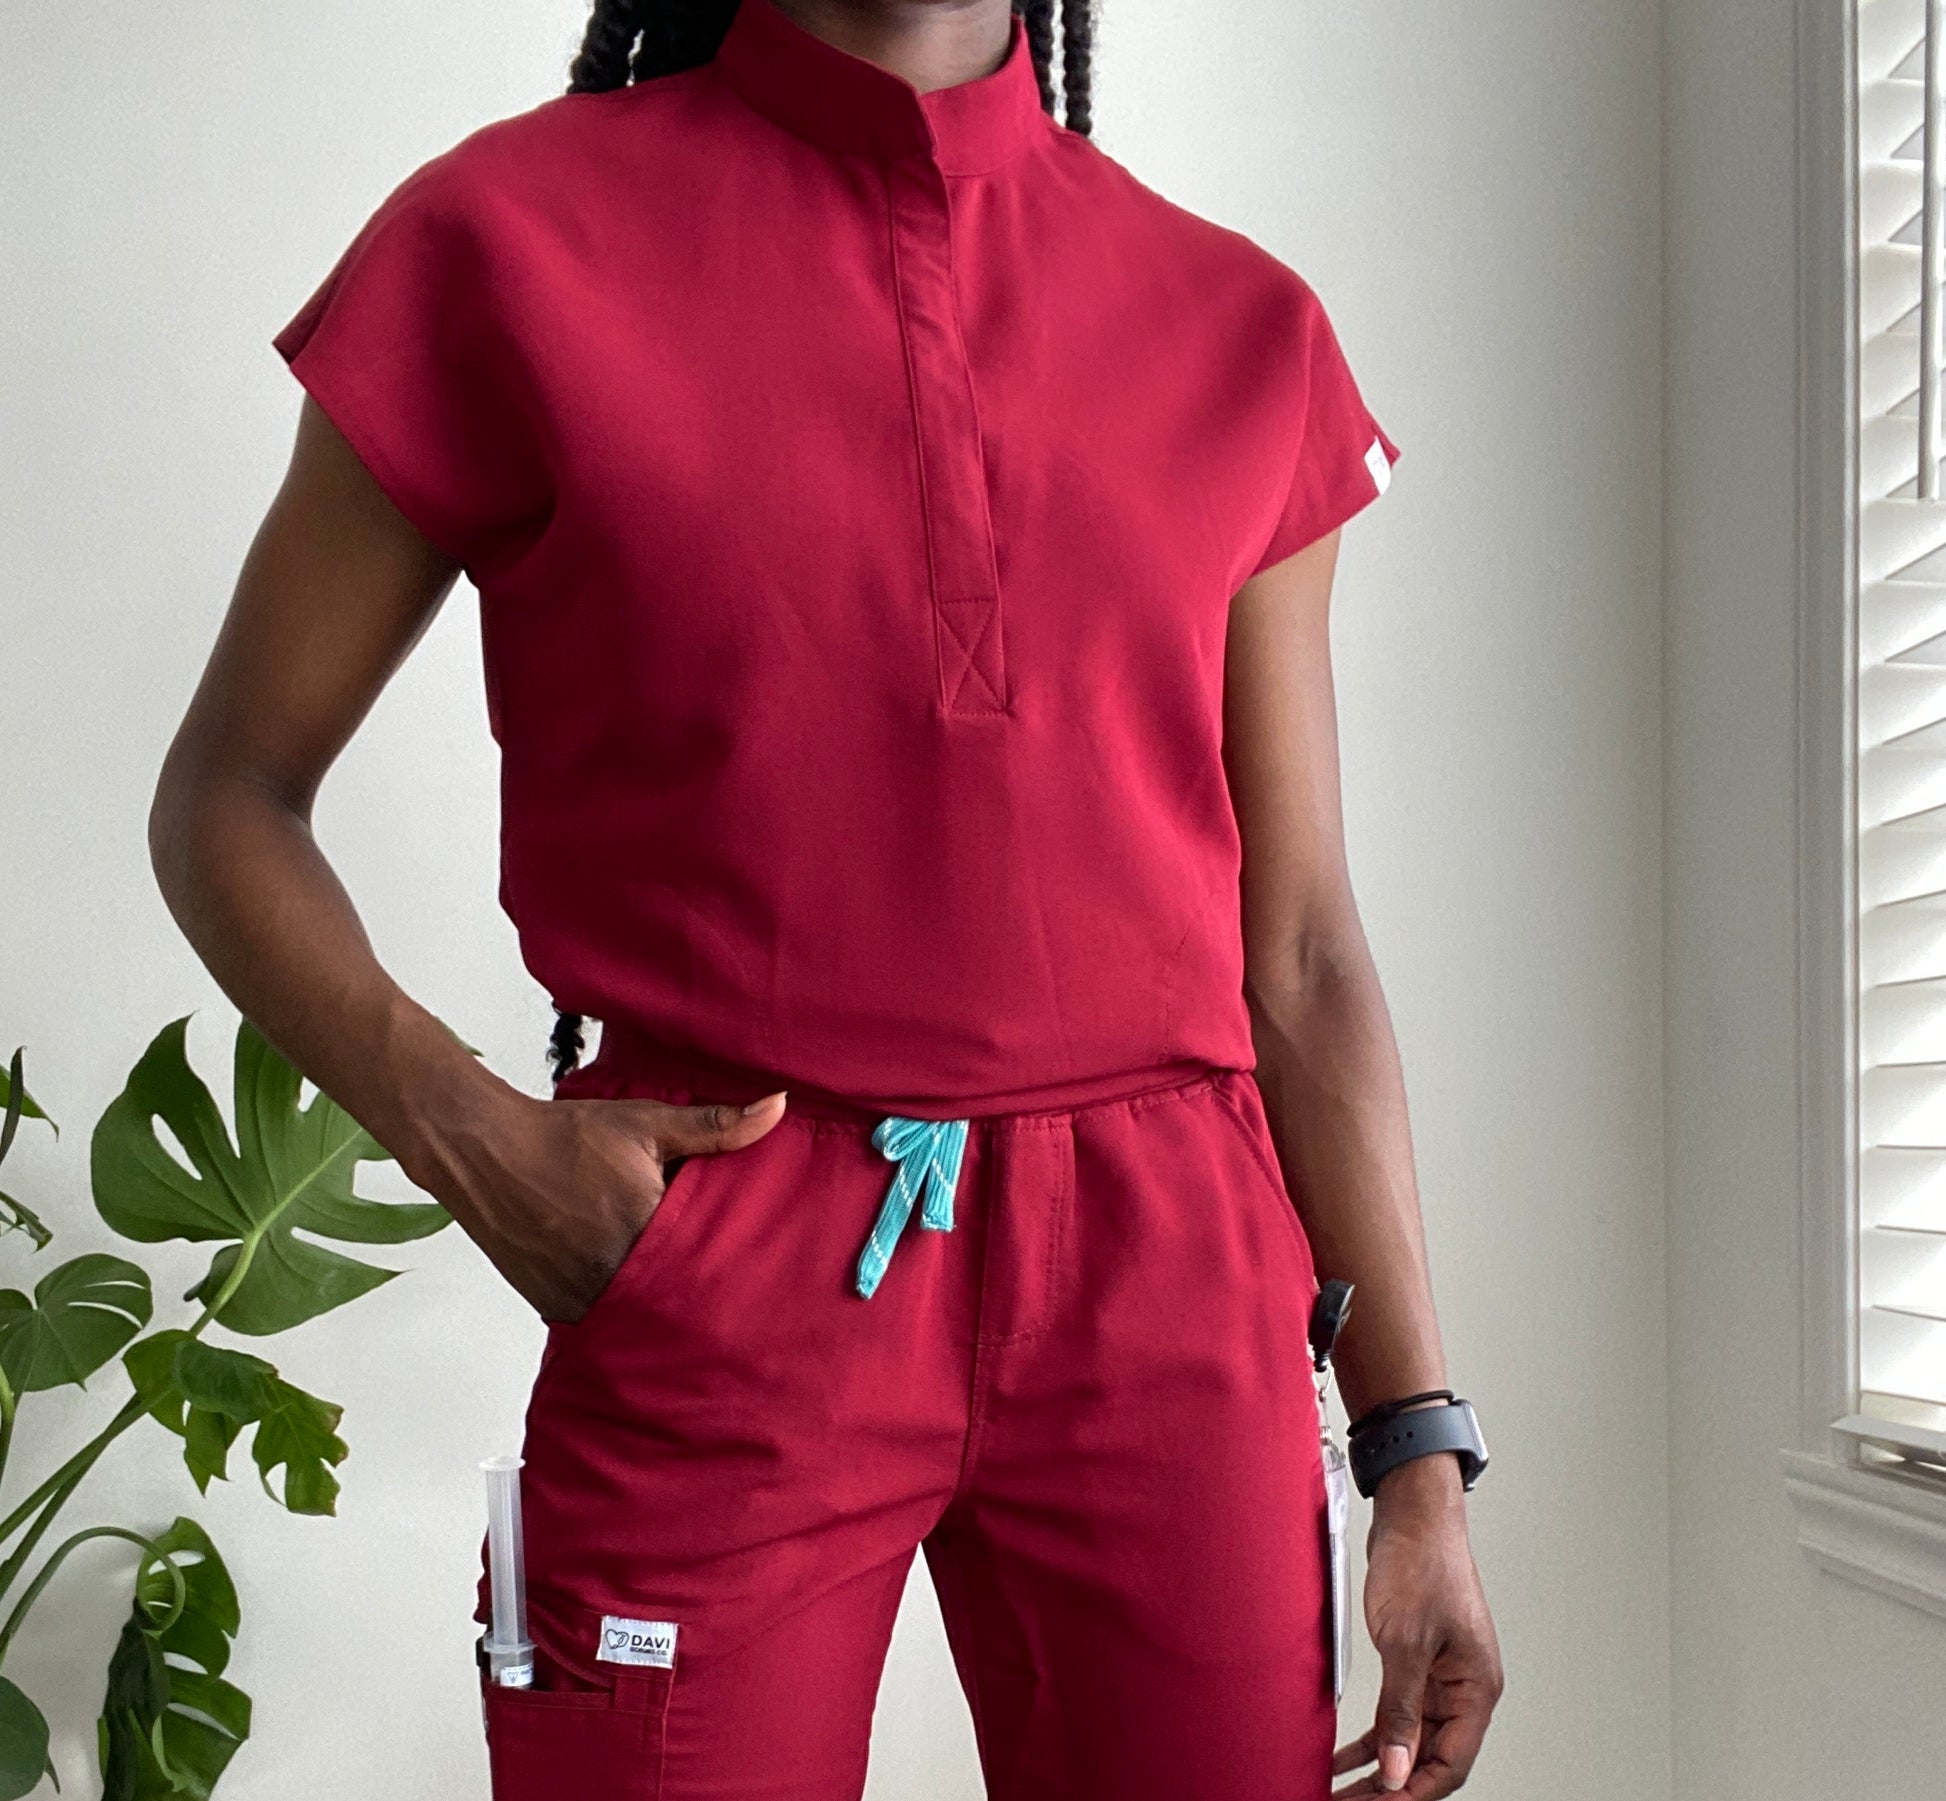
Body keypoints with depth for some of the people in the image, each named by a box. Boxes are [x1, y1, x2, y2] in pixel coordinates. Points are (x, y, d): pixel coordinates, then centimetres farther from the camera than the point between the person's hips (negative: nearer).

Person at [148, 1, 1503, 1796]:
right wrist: (461, 1128, -11)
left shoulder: (1240, 326, 8)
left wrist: (1419, 1445, 3)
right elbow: (228, 801, 5)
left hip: (1168, 1283, 3)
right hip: (715, 1305, -2)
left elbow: (1302, 950, 7)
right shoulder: (522, 236, 1)